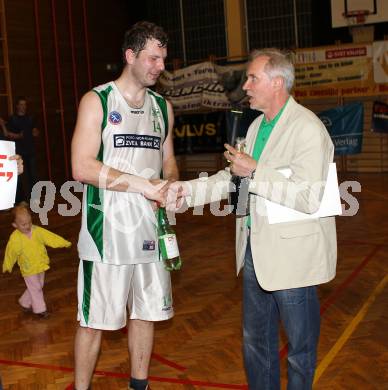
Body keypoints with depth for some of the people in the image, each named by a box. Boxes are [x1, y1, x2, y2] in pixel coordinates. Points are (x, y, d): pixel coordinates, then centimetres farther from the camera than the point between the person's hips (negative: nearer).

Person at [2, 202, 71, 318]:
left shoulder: (37, 230, -9)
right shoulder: (15, 238, -19)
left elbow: (50, 237, -6)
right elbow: (10, 253, -10)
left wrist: (65, 243, -8)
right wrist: (7, 266, -5)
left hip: (41, 265, 5)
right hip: (28, 269, -5)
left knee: (39, 286, 19)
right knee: (35, 289, 3)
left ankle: (25, 303, 38)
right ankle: (40, 309, 19)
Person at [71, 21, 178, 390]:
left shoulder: (163, 107, 12)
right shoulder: (97, 101, -5)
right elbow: (82, 168, -14)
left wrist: (171, 185, -4)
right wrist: (143, 185, -18)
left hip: (151, 230, 5)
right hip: (108, 231, -5)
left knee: (144, 313, 14)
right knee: (94, 319, 2)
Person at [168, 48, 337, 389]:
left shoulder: (308, 128, -18)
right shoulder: (257, 126, 11)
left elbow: (309, 198, -26)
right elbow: (234, 178, 13)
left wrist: (254, 172, -23)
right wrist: (189, 190, 1)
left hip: (292, 255, -8)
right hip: (256, 247, 9)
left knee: (300, 347, 10)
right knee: (256, 342, 21)